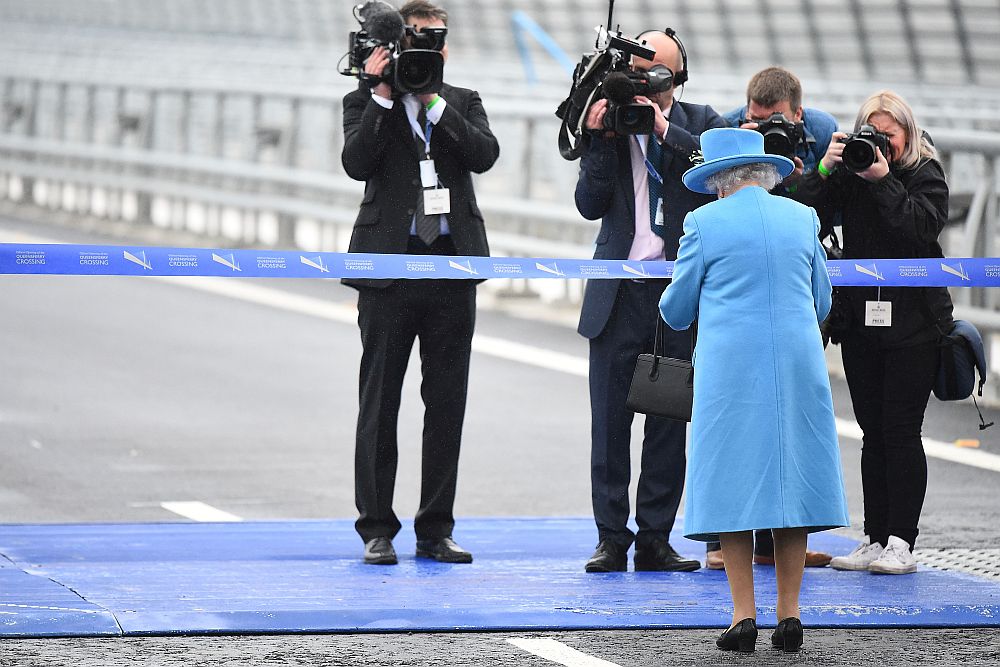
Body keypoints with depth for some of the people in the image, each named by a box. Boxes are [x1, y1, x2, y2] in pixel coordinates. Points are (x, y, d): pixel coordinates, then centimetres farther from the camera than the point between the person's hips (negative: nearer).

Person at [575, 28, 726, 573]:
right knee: (610, 419, 0)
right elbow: (590, 204, -2)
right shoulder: (607, 121, 5)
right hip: (619, 293, 0)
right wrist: (600, 139, -12)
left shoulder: (700, 123, 6)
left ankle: (655, 539, 9)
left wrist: (664, 128, -16)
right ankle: (611, 539, 6)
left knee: (671, 421, 3)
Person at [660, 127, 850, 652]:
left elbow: (676, 312, 4)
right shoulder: (802, 218, 7)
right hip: (799, 369, 3)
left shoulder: (705, 223, -4)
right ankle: (789, 613, 7)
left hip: (731, 370, -3)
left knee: (732, 485, 2)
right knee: (791, 479, 8)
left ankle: (744, 614, -2)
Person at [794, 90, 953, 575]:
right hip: (860, 318, 4)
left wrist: (883, 182, -17)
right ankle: (874, 540, 10)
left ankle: (900, 543, -4)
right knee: (874, 432, 7)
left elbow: (923, 228, -16)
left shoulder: (926, 175, 0)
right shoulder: (849, 174, 8)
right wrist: (825, 169, -13)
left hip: (913, 322, -4)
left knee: (901, 431, -6)